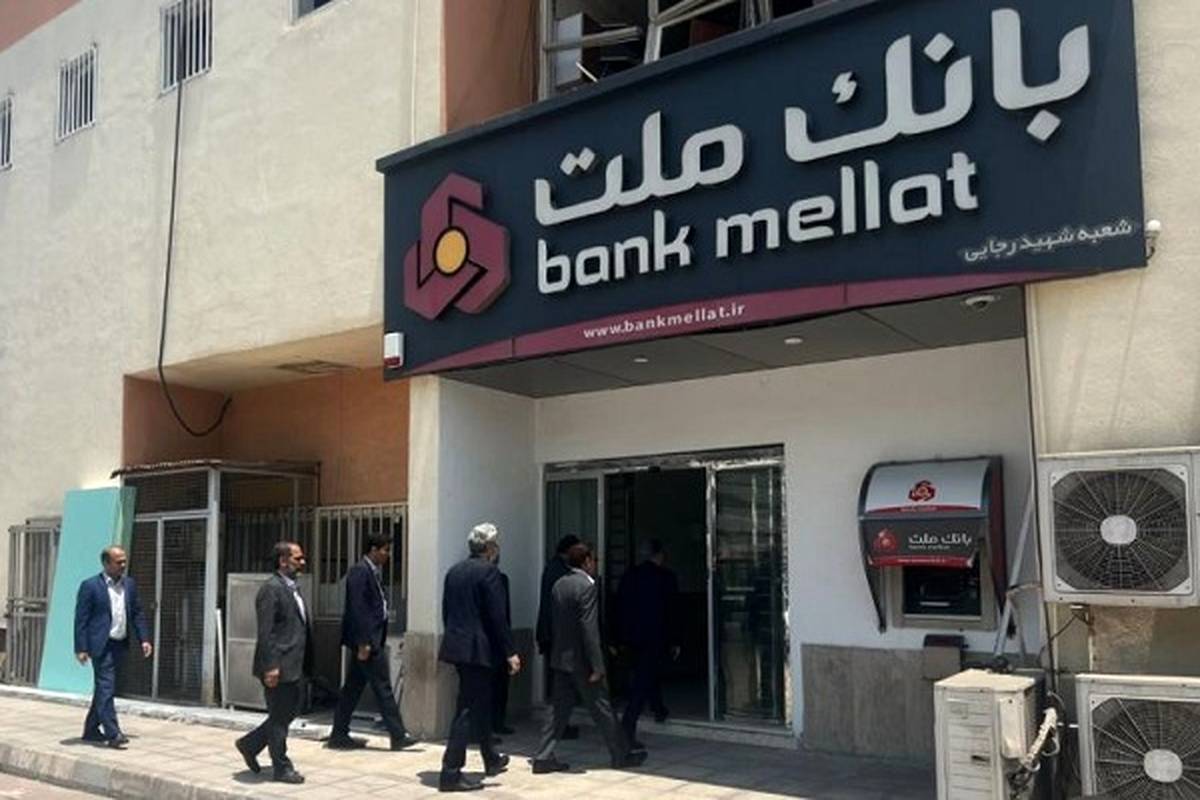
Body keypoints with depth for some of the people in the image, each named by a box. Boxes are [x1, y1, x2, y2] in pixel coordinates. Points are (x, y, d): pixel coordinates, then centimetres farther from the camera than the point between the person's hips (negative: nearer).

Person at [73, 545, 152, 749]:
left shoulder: (129, 584, 10)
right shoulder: (90, 586, -8)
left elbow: (137, 614, 14)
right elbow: (81, 619, -9)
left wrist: (144, 639, 6)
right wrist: (81, 648, -14)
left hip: (120, 644, 6)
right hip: (101, 645, -6)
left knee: (104, 688, 15)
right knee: (106, 687, -10)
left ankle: (91, 730, 26)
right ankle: (112, 733, -11)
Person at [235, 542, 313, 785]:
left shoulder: (293, 588, 14)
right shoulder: (271, 589, -15)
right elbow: (266, 632, -20)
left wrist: (305, 664, 17)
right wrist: (271, 667, -22)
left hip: (292, 665, 9)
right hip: (278, 666, -9)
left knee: (291, 710, 17)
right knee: (279, 717, 3)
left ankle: (250, 744, 32)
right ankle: (282, 769, 15)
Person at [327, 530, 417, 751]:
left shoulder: (373, 572, 15)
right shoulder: (360, 572, -14)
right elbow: (357, 609, -19)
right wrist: (363, 643, -21)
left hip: (370, 639, 10)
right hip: (365, 639, -10)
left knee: (353, 687, 13)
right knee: (382, 687, -4)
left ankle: (339, 735, 19)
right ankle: (398, 735, 2)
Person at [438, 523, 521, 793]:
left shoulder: (454, 571, 10)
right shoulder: (488, 571, -13)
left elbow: (446, 611, 15)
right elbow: (497, 616, -16)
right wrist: (510, 652, -12)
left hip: (456, 645, 8)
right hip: (479, 648, -8)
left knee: (480, 703, 21)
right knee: (468, 710, -3)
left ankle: (492, 759, 36)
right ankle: (451, 772, -3)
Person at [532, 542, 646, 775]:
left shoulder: (559, 584, 7)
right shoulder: (587, 586, -17)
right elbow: (589, 629, -21)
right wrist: (597, 666, -19)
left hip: (560, 658, 7)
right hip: (581, 660, -7)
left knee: (559, 709, 11)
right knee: (602, 709, 5)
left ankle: (543, 757, 10)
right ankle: (621, 755, 17)